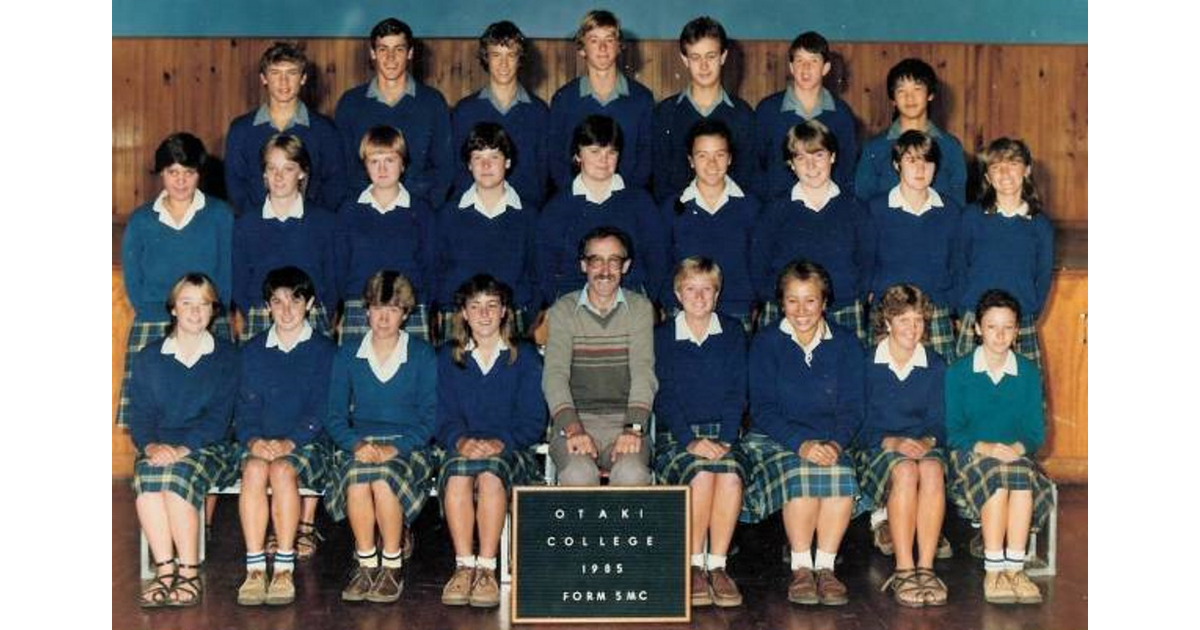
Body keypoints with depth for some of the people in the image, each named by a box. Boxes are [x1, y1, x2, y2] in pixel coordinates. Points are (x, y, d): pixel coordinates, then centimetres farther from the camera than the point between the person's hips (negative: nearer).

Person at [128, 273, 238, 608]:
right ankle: (164, 570, -32)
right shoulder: (148, 358, 15)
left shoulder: (226, 357, 7)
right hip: (159, 448, 2)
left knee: (178, 473, -34)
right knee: (147, 473, -33)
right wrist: (151, 445, -15)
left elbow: (219, 417, -3)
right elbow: (139, 414, 7)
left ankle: (190, 574, -27)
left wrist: (183, 448, -18)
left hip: (207, 446, -2)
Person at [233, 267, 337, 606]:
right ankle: (255, 570, -33)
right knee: (254, 468, -32)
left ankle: (284, 569, -30)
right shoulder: (253, 351, 16)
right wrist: (253, 439, -11)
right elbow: (245, 406, 9)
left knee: (282, 469, -34)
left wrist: (290, 441, -17)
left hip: (306, 442, -2)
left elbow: (322, 410, -2)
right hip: (261, 442, 2)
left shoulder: (324, 350, 7)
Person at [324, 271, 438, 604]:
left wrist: (395, 447, -15)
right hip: (359, 444, 1)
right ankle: (366, 564, -19)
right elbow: (335, 416, 7)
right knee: (357, 476, -34)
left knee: (383, 477, -35)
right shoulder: (347, 356, 13)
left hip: (408, 447, -1)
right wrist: (357, 444, -14)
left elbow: (429, 417, 1)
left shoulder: (423, 356, 8)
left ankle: (392, 565, -18)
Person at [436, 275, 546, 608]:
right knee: (458, 473, -34)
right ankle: (464, 566, -33)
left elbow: (533, 421, 2)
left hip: (511, 451, -1)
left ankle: (486, 568, -35)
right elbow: (445, 418, 7)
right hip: (462, 449, 1)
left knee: (490, 472, -36)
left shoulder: (525, 356, 11)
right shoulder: (449, 357, 16)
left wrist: (500, 443, -16)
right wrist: (461, 441, -15)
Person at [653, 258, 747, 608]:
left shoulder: (732, 333, 12)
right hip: (676, 435, -1)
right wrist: (690, 441, -16)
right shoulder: (662, 336, 7)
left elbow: (737, 392, 5)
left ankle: (717, 565, -24)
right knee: (701, 473, -33)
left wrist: (725, 440, -10)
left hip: (723, 433, 1)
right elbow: (663, 397, -1)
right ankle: (694, 566, -21)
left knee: (730, 474, -32)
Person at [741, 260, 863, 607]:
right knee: (800, 475, -34)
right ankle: (801, 568, -23)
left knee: (841, 475, -32)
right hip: (772, 438, -2)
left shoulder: (845, 344, 9)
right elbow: (762, 409, -5)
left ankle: (825, 566, -24)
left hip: (829, 440, 2)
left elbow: (852, 407, 5)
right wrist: (801, 443, -21)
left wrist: (836, 443, -16)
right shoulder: (766, 343, 2)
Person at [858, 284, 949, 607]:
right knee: (905, 471, -36)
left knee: (932, 470, -34)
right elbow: (858, 423, -2)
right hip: (876, 448, -2)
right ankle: (904, 570, -36)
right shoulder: (867, 365, 1)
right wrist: (891, 442, -19)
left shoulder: (935, 366, 10)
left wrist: (928, 441, -15)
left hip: (923, 445, 2)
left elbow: (939, 421, 8)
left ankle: (926, 567, -35)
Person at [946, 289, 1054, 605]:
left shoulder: (1029, 373, 10)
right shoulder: (958, 373, 4)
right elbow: (952, 430, 0)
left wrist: (1018, 448, -15)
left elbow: (1036, 429, 7)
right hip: (969, 455, -2)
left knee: (1023, 474, -34)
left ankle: (1014, 567, -34)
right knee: (996, 474, -35)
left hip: (1017, 455, 2)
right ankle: (993, 570, -33)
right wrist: (985, 447, -18)